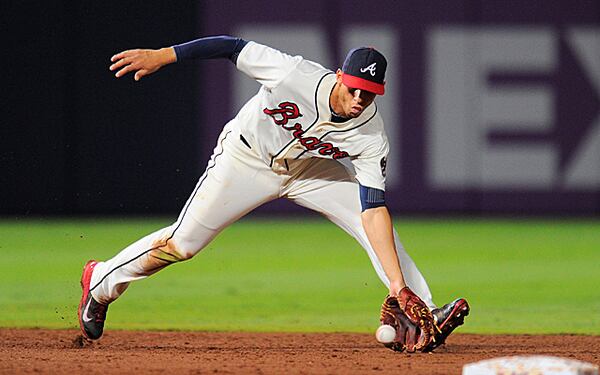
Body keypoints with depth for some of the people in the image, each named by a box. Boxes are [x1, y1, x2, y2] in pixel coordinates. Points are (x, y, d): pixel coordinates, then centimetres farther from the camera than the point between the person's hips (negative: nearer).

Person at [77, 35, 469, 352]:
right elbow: (234, 47, -24)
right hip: (246, 160, -3)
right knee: (182, 244, -4)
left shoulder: (371, 137, -27)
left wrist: (400, 287, -38)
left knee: (375, 221, -15)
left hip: (311, 168, 3)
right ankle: (101, 282, 21)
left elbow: (373, 211, -29)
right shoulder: (298, 74, -36)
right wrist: (160, 56, -25)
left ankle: (427, 318, -10)